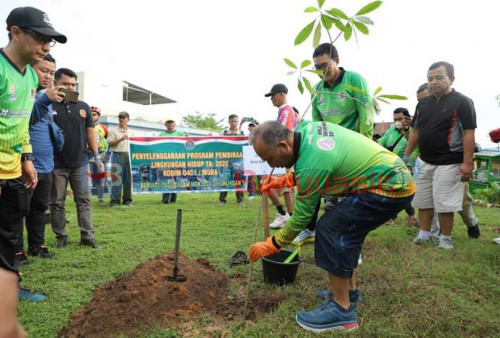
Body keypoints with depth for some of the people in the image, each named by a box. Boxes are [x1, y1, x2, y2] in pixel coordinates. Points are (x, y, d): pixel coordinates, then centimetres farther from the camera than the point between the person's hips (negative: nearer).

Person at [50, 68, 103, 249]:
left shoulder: (83, 107, 10)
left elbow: (90, 132, 12)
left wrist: (97, 156, 8)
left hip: (79, 163, 3)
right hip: (56, 164, -3)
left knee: (84, 200, 5)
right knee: (57, 203, 6)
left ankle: (87, 236, 11)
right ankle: (61, 237, 18)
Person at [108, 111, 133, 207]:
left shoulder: (130, 132, 18)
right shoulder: (113, 131, 3)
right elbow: (109, 143, -6)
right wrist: (121, 139, -17)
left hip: (128, 155, 5)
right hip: (117, 155, -4)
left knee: (128, 177, 5)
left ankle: (127, 200, 13)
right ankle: (115, 200, -2)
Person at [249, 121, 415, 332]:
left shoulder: (311, 164, -25)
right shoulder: (309, 129, 0)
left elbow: (301, 218, -12)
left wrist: (271, 245, 0)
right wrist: (282, 180, 15)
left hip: (388, 187, -10)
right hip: (396, 177, 10)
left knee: (331, 230, -14)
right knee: (345, 231, 15)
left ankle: (342, 310, -5)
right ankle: (349, 290, 27)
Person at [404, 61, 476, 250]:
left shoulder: (462, 102, -7)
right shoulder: (423, 103, 11)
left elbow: (468, 134, -12)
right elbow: (415, 131, 16)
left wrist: (467, 163, -18)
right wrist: (407, 155, 11)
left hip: (449, 164, -6)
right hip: (425, 162, 6)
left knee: (444, 205, -1)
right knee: (423, 202, 11)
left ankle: (445, 239, 15)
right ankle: (424, 235, 23)